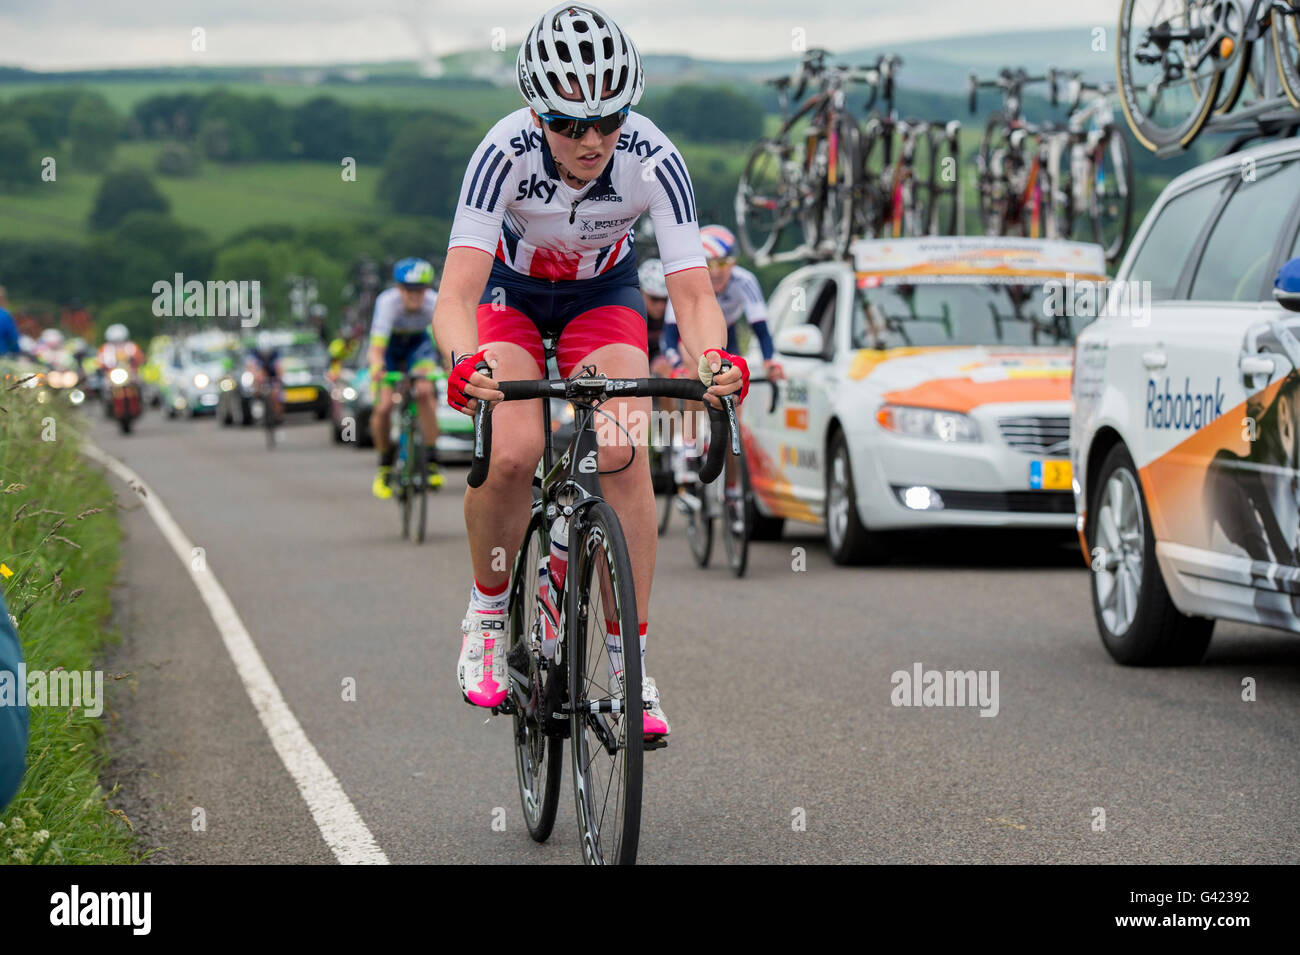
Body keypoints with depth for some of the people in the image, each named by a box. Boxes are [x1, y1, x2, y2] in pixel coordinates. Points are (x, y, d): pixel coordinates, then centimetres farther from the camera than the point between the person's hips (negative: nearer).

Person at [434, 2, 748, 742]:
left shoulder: (652, 159, -31)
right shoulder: (506, 152, -34)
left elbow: (693, 290, -33)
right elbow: (457, 293, -41)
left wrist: (713, 356, -55)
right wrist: (466, 361, -62)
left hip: (603, 294, 1)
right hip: (510, 290, -1)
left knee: (623, 454, -21)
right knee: (513, 451, -25)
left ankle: (631, 664, -12)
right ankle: (487, 610, 1)